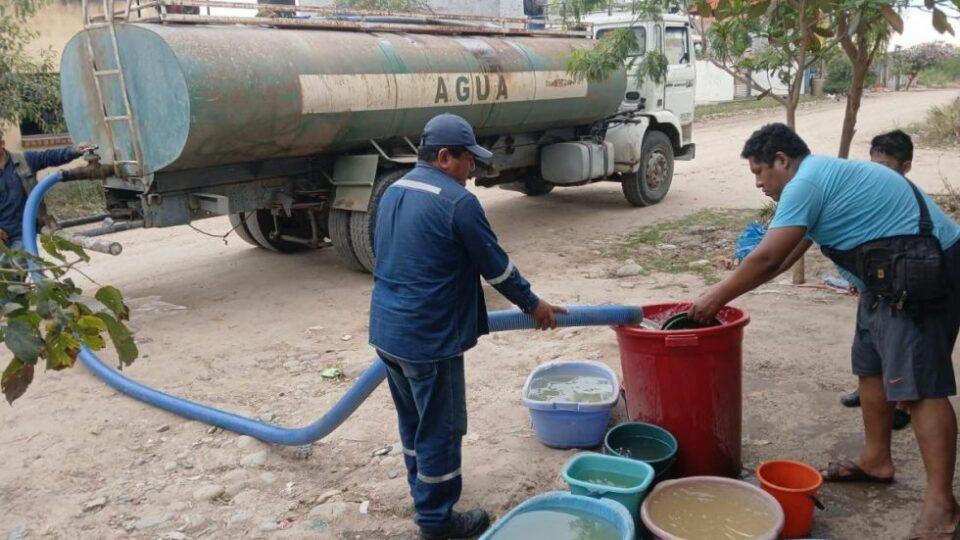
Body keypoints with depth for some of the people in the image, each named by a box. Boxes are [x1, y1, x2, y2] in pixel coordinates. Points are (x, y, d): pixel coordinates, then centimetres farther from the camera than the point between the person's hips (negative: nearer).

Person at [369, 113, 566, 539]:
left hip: (386, 330, 9)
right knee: (440, 428, 6)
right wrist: (534, 306, 4)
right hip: (428, 338, -9)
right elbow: (496, 267, -10)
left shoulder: (392, 193, 10)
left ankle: (422, 493, 39)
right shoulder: (457, 201, -17)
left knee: (412, 419, 22)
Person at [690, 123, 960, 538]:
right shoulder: (822, 175, 19)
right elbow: (782, 258, 21)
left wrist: (717, 297, -3)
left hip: (921, 273, -11)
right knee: (871, 366, 17)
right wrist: (724, 291, 20)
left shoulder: (806, 181, -15)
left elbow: (767, 259, -16)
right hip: (893, 275, 11)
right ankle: (875, 460, 30)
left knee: (919, 385, -11)